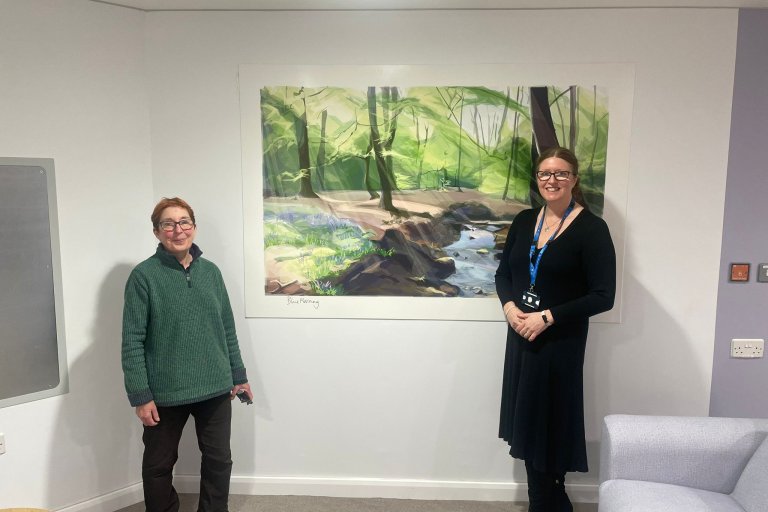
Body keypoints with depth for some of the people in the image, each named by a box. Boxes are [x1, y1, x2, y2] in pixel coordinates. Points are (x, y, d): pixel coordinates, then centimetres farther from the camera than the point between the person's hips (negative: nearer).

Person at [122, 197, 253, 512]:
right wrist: (140, 395, -13)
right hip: (165, 392, -3)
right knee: (159, 464, 14)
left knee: (219, 460, 14)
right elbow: (132, 341, -11)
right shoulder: (144, 275, -9)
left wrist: (238, 375, 9)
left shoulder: (210, 271, 4)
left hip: (216, 388, 4)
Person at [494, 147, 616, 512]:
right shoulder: (523, 221, 6)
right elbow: (503, 273, 11)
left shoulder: (592, 229, -11)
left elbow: (603, 296, -13)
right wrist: (509, 306, -8)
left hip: (560, 343, -5)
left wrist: (547, 317, -19)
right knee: (527, 424, 13)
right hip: (520, 338, 5)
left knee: (549, 428, 4)